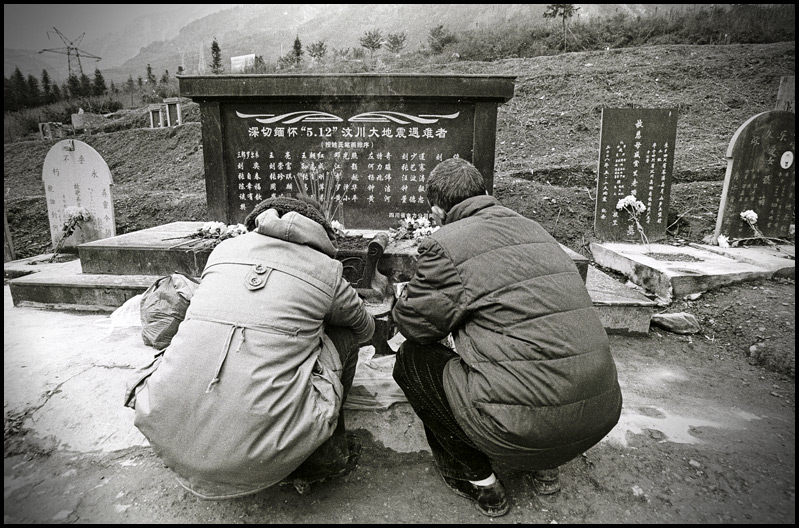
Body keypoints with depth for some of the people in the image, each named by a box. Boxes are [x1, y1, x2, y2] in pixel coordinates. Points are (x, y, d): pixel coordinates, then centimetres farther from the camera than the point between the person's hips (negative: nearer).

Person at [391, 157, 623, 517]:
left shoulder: (444, 245, -8)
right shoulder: (533, 228, 15)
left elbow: (412, 322, -1)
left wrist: (407, 294, 22)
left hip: (527, 421, -8)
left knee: (413, 358, 10)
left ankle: (478, 480, 18)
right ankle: (543, 466, 30)